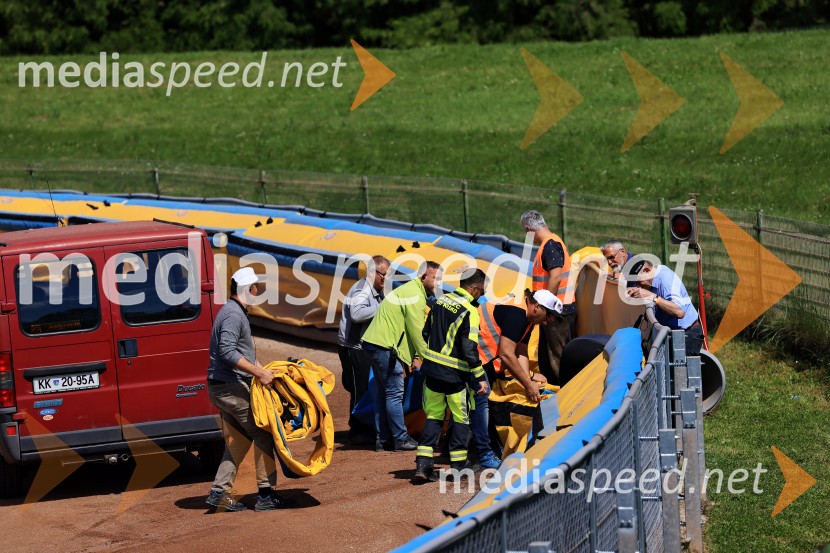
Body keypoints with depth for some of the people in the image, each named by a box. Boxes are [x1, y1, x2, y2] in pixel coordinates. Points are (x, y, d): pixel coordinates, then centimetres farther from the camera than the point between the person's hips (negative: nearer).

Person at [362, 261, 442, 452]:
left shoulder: (408, 290, 20)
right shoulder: (415, 297, -14)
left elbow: (408, 328, 23)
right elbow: (416, 332, -14)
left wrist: (413, 357, 18)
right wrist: (426, 357, -5)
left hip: (373, 343, 11)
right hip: (385, 347, -11)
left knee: (383, 393, 13)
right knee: (394, 394, -6)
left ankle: (383, 439, 17)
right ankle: (401, 440, -2)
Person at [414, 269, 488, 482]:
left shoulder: (441, 301, 6)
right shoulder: (469, 311, -16)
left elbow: (426, 333, 15)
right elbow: (469, 348, -19)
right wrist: (479, 377, -14)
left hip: (431, 368, 6)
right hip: (454, 375, -6)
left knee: (433, 415, 13)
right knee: (460, 418, 10)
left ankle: (423, 463, 3)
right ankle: (458, 464, 15)